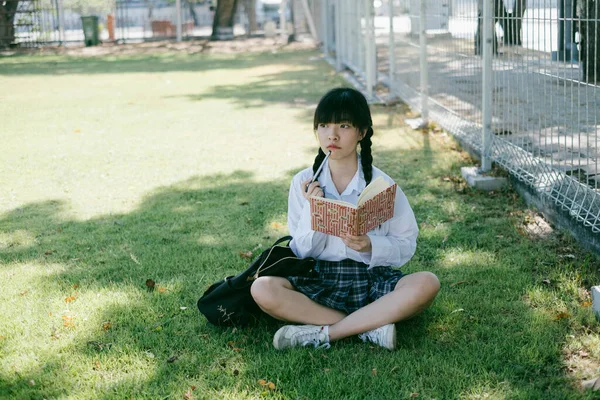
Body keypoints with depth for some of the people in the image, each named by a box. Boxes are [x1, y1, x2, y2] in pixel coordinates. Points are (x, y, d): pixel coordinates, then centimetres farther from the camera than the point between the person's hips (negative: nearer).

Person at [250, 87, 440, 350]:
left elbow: (406, 245, 0)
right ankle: (372, 326, -23)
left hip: (371, 279, 0)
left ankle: (322, 333, -25)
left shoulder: (381, 183, -1)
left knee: (427, 284, -29)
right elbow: (300, 251, 1)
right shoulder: (304, 182, 1)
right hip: (320, 282, 1)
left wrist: (371, 247, -19)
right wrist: (313, 211, -15)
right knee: (262, 289, -27)